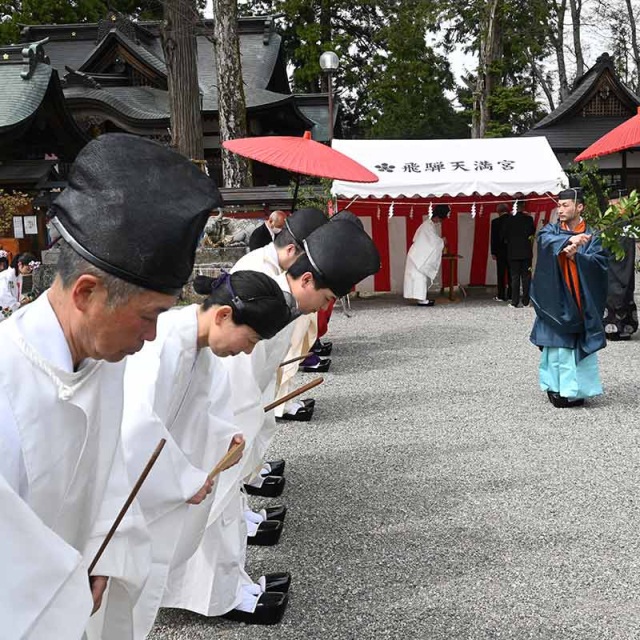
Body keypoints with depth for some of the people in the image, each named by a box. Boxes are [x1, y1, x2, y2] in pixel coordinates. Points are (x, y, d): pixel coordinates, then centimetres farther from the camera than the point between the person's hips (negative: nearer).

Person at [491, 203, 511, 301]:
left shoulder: (496, 222, -8)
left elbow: (493, 238, -6)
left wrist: (493, 252, 0)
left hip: (501, 251, -3)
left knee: (501, 274, 2)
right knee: (511, 274, 9)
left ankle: (501, 296, 2)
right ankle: (510, 295, 12)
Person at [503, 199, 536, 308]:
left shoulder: (509, 220, -6)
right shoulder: (529, 219, -3)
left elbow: (504, 236, 0)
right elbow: (533, 233, 6)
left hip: (513, 252, -1)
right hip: (526, 252, 1)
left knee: (515, 277, 2)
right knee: (526, 276, 5)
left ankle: (514, 302, 0)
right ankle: (526, 301, 6)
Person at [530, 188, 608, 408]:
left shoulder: (592, 237, 8)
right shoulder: (551, 230, 8)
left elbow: (600, 262, -6)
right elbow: (545, 240, -16)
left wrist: (576, 255, -21)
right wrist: (570, 240, -34)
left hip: (582, 302, 0)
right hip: (556, 301, 0)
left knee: (581, 346, 0)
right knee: (558, 345, -3)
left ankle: (577, 389, 6)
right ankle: (557, 388, 5)